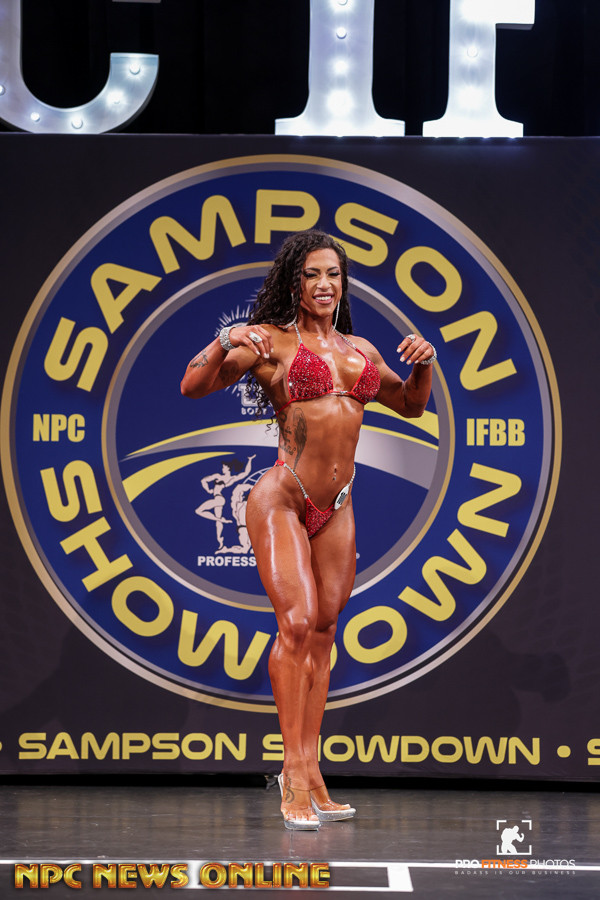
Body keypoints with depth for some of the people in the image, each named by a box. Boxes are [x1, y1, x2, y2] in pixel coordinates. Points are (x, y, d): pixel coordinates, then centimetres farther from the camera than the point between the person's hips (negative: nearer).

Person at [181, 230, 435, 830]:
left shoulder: (358, 349, 15)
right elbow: (193, 386, -8)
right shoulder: (272, 341, -1)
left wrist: (422, 365, 9)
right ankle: (294, 776, -12)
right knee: (297, 622, -17)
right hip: (282, 500, -6)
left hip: (335, 509, 6)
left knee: (323, 633, 5)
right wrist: (225, 343, -25)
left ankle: (308, 775, 8)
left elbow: (410, 405, 28)